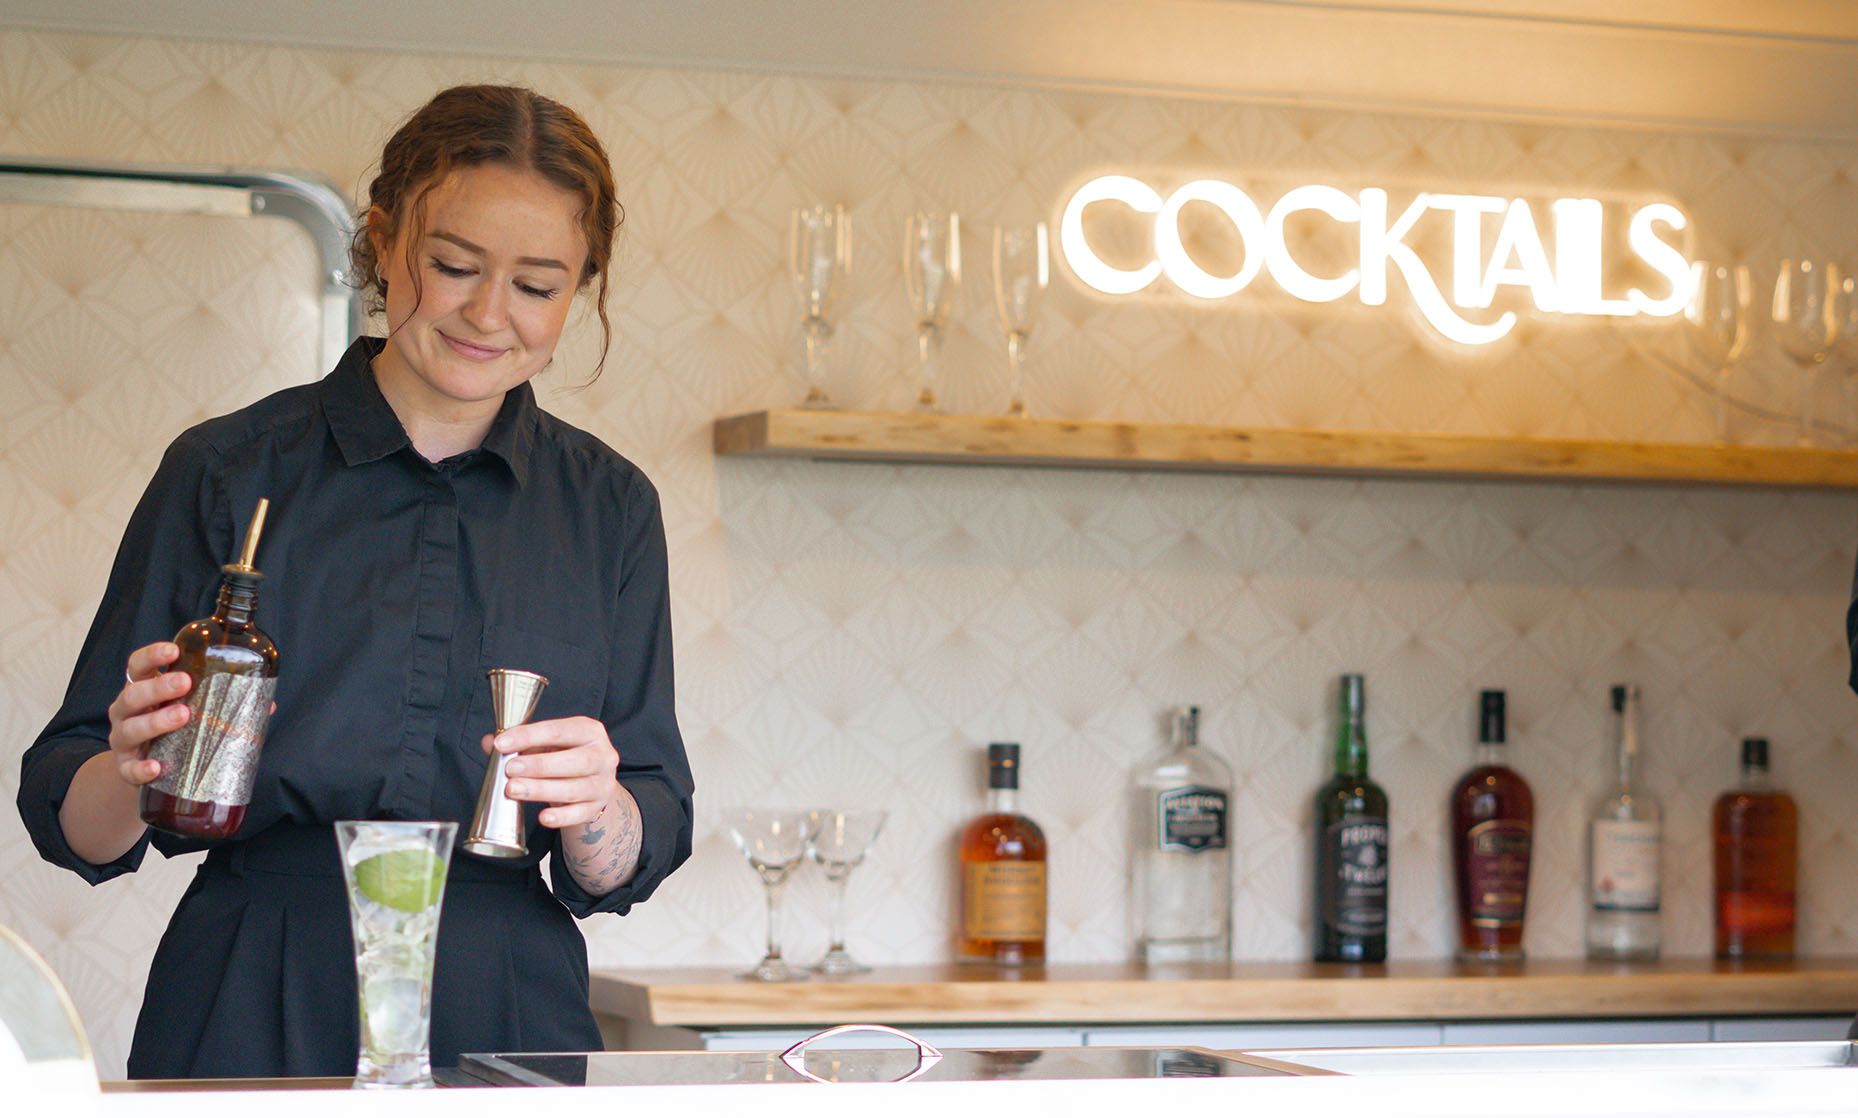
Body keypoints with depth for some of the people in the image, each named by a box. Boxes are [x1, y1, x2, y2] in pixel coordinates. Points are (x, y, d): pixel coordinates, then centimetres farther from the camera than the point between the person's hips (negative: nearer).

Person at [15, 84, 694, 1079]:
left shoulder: (608, 506, 8)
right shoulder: (229, 471, 1)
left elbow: (625, 872, 6)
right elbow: (73, 826, 1)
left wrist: (595, 810, -16)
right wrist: (135, 774, -21)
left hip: (505, 1027, 2)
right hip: (249, 1023, -1)